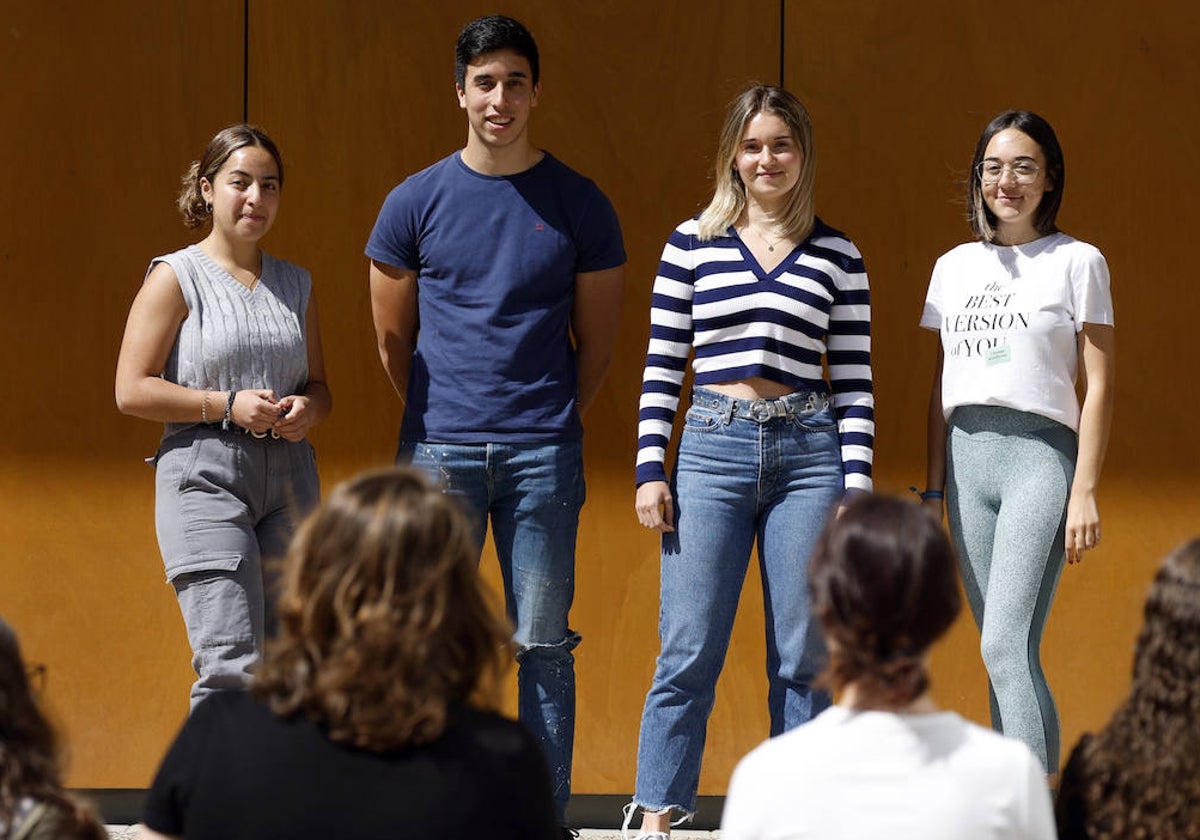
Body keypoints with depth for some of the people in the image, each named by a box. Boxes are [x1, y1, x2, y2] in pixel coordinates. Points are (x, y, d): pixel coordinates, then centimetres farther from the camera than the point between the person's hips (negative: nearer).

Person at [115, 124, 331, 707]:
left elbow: (320, 387, 22)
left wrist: (306, 410, -2)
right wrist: (228, 406, -14)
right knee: (232, 669, -15)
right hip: (205, 479, -6)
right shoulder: (176, 278, -1)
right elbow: (132, 390, -6)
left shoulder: (295, 285, 15)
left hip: (289, 480, 6)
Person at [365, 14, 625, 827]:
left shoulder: (579, 205, 5)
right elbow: (393, 340, 13)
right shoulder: (416, 203, 5)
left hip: (543, 455, 0)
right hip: (440, 453, 0)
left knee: (543, 646, 1)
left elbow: (597, 340, 12)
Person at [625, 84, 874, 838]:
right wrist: (651, 470, 0)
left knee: (803, 655, 3)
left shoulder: (838, 256, 7)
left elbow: (854, 380, 6)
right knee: (689, 651, -3)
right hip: (712, 447, 0)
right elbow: (662, 367, 7)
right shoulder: (692, 244, 6)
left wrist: (857, 486, 0)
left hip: (809, 451, 1)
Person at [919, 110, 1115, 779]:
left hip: (1040, 453, -5)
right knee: (1005, 656, 4)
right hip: (967, 457, 5)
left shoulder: (1077, 262, 1)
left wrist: (1085, 492, -8)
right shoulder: (955, 267, 15)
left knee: (1007, 647, -17)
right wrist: (933, 490, 13)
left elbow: (1099, 385, -1)